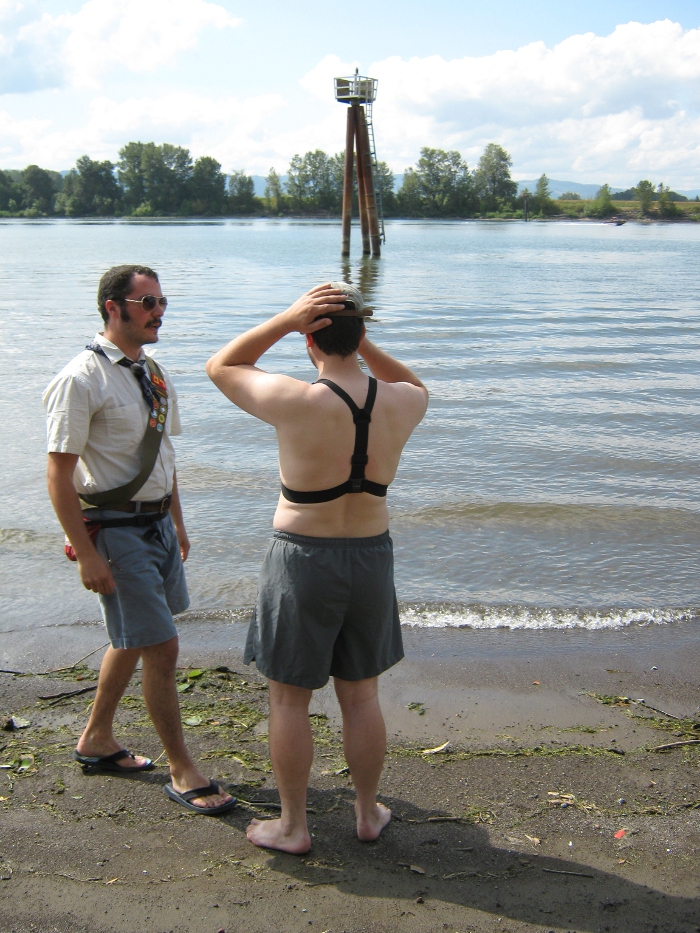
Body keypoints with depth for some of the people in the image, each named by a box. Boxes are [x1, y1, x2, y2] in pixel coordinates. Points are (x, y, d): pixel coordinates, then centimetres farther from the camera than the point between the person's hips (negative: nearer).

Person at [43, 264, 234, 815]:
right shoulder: (82, 380, -17)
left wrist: (177, 520, 20)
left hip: (157, 522, 8)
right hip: (115, 530, -8)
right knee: (162, 649, -4)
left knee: (132, 640, 19)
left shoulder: (154, 374, 8)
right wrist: (86, 555, -20)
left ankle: (97, 741, 39)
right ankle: (182, 771, 13)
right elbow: (60, 475, -18)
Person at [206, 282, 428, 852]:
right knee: (362, 697, 19)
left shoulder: (297, 403, -21)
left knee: (289, 700, 12)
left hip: (302, 563, -4)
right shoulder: (400, 404, -8)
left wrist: (285, 319, -13)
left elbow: (221, 367, -5)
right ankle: (368, 813, 34)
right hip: (371, 558, 4)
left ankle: (293, 826, 25)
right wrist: (362, 340, 5)